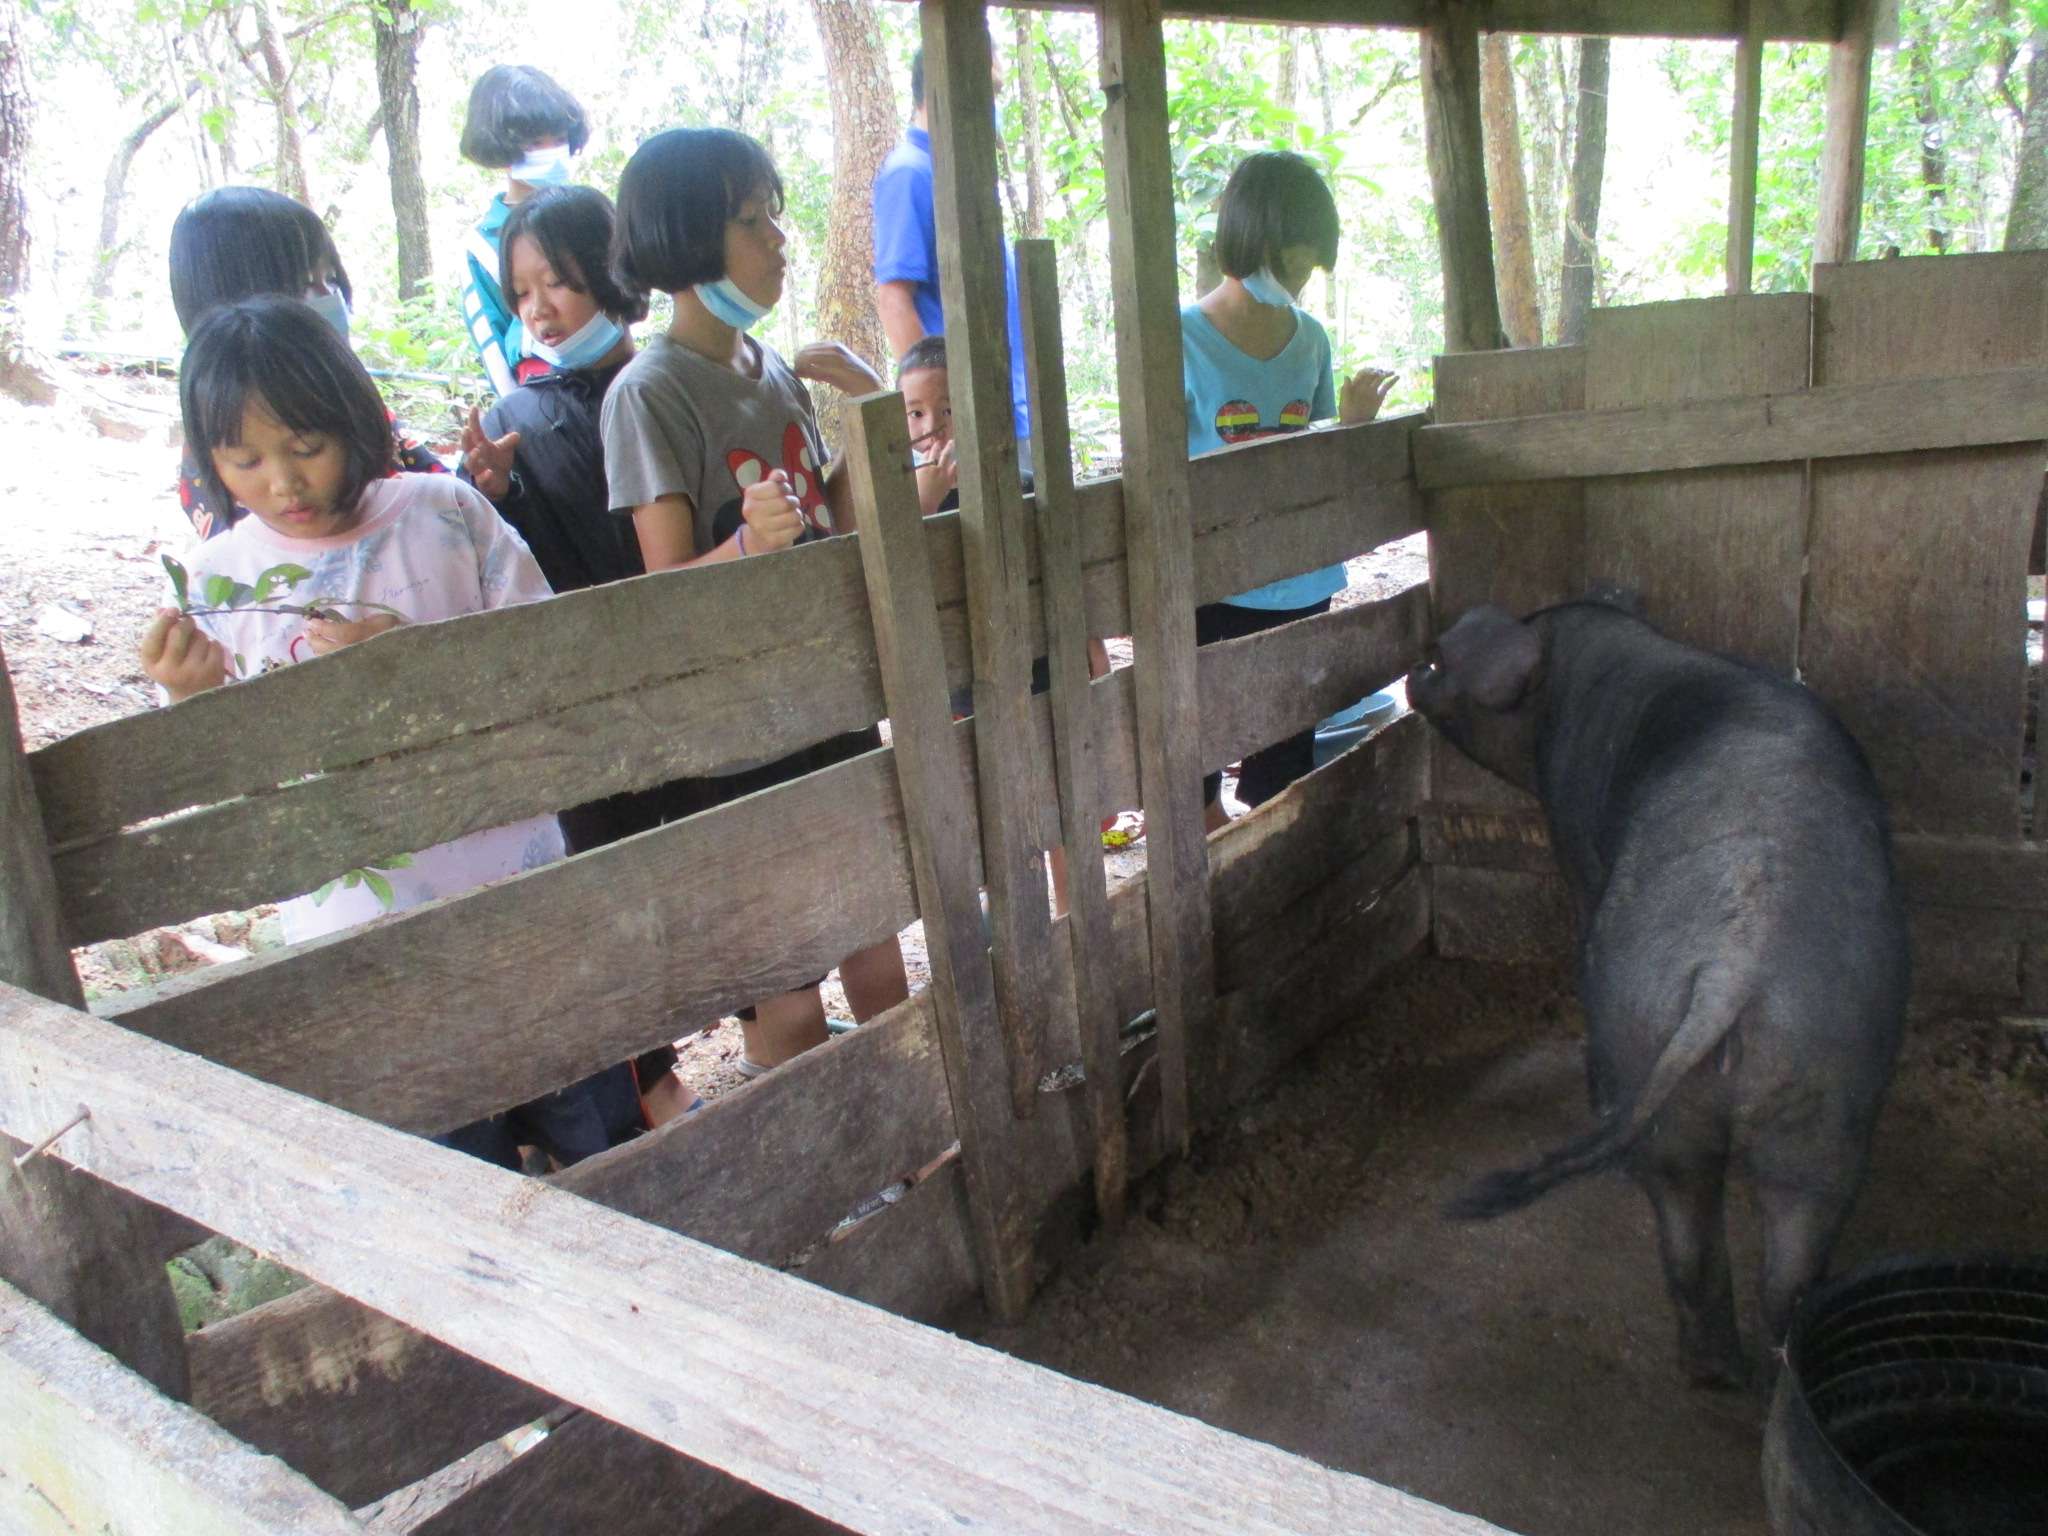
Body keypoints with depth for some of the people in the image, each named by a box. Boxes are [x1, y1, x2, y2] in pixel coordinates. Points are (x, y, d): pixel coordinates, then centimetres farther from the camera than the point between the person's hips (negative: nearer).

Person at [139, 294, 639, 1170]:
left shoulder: (444, 512, -3)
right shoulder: (220, 578, 1)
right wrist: (192, 698, -18)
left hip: (512, 887, 0)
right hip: (357, 935, 1)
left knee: (604, 1133, 14)